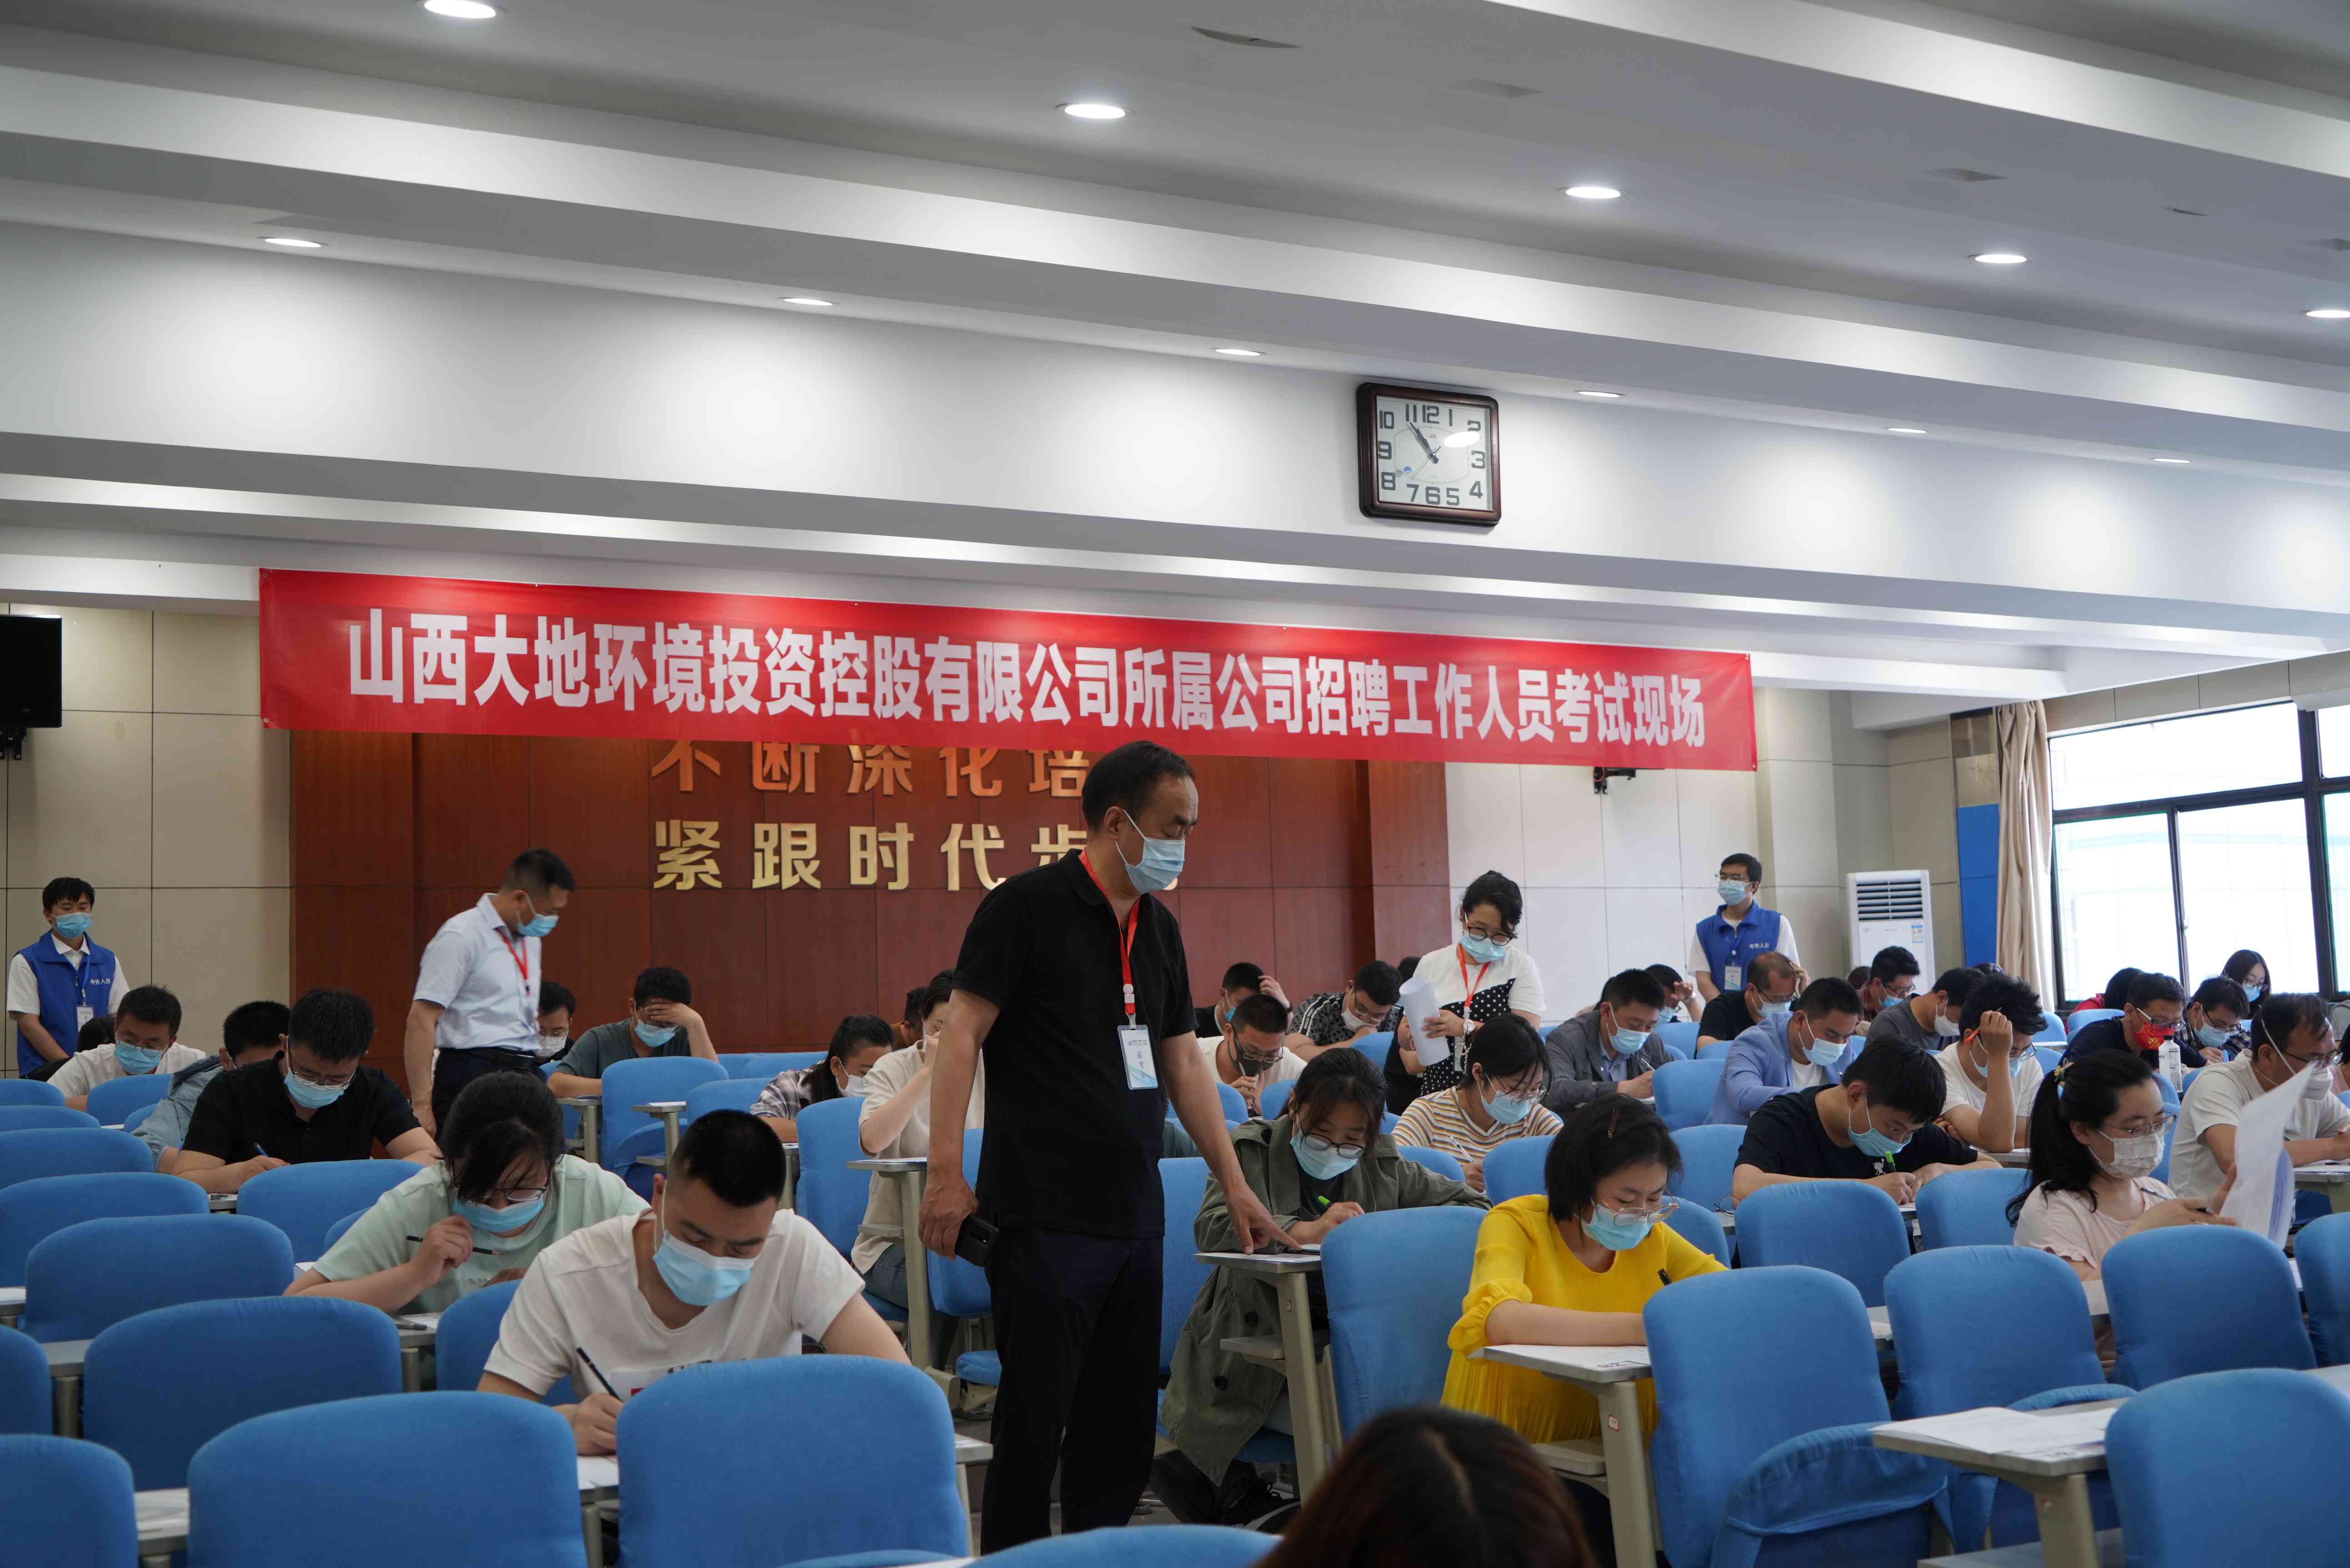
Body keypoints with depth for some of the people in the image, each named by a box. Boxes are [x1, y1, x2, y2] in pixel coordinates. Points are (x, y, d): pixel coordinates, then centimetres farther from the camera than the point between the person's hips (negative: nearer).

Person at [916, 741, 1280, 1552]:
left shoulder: (1159, 927, 14)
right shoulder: (1027, 906, -7)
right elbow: (961, 1034, -11)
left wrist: (1234, 1182, 16)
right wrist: (947, 1173, -17)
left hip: (1136, 1213, 7)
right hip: (1047, 1216, -7)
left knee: (1124, 1418, 12)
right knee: (1035, 1418, -2)